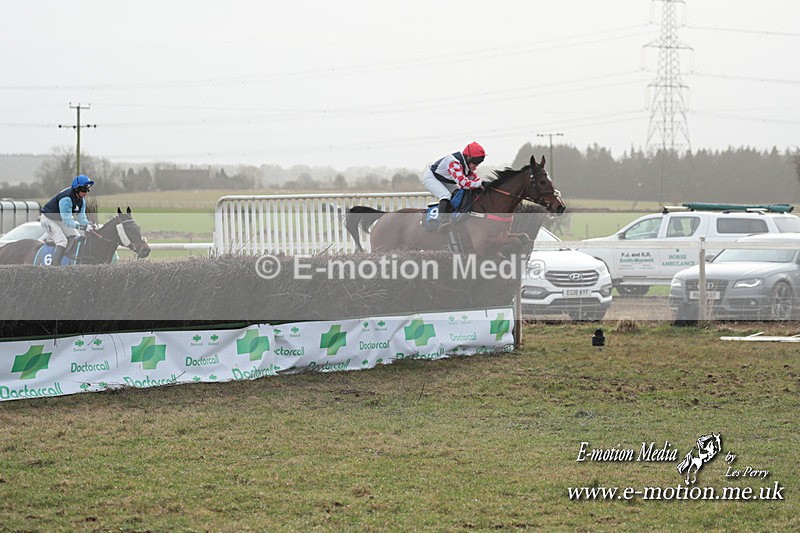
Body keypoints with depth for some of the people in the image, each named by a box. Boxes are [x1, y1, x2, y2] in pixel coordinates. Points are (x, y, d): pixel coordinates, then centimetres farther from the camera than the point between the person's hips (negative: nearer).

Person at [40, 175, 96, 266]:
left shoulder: (81, 199, -7)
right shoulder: (66, 199, -35)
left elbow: (81, 217, -5)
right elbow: (67, 221, -39)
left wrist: (88, 224, -26)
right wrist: (82, 227, -49)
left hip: (60, 220, 9)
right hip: (49, 219, -9)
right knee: (62, 241, -24)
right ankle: (55, 266, -29)